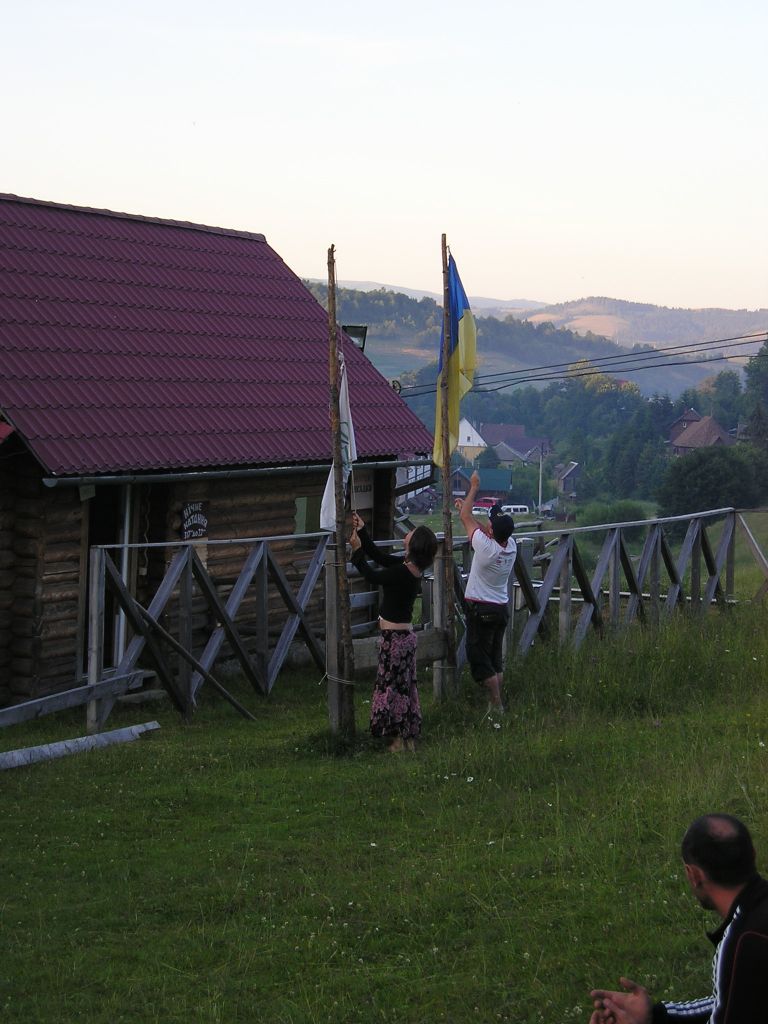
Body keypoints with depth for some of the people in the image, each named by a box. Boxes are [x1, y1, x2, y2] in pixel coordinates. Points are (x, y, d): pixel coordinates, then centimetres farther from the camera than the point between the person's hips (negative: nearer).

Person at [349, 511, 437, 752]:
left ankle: (397, 740, 7)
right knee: (404, 687, 15)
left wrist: (356, 550, -3)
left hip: (394, 637, -9)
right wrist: (363, 532, 13)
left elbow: (372, 575, -12)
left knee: (391, 687, 1)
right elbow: (379, 557, 14)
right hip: (404, 635, 9)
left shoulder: (403, 572, -23)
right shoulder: (409, 567, 4)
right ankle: (408, 739, 23)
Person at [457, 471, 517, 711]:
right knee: (495, 659, 15)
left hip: (481, 610, -7)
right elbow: (480, 527, 15)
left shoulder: (486, 547, -23)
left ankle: (497, 705, -7)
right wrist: (466, 507, 17)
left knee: (479, 658, -1)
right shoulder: (511, 546, -4)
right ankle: (495, 702, 18)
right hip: (502, 608, 7)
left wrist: (474, 488, -2)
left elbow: (465, 517, -12)